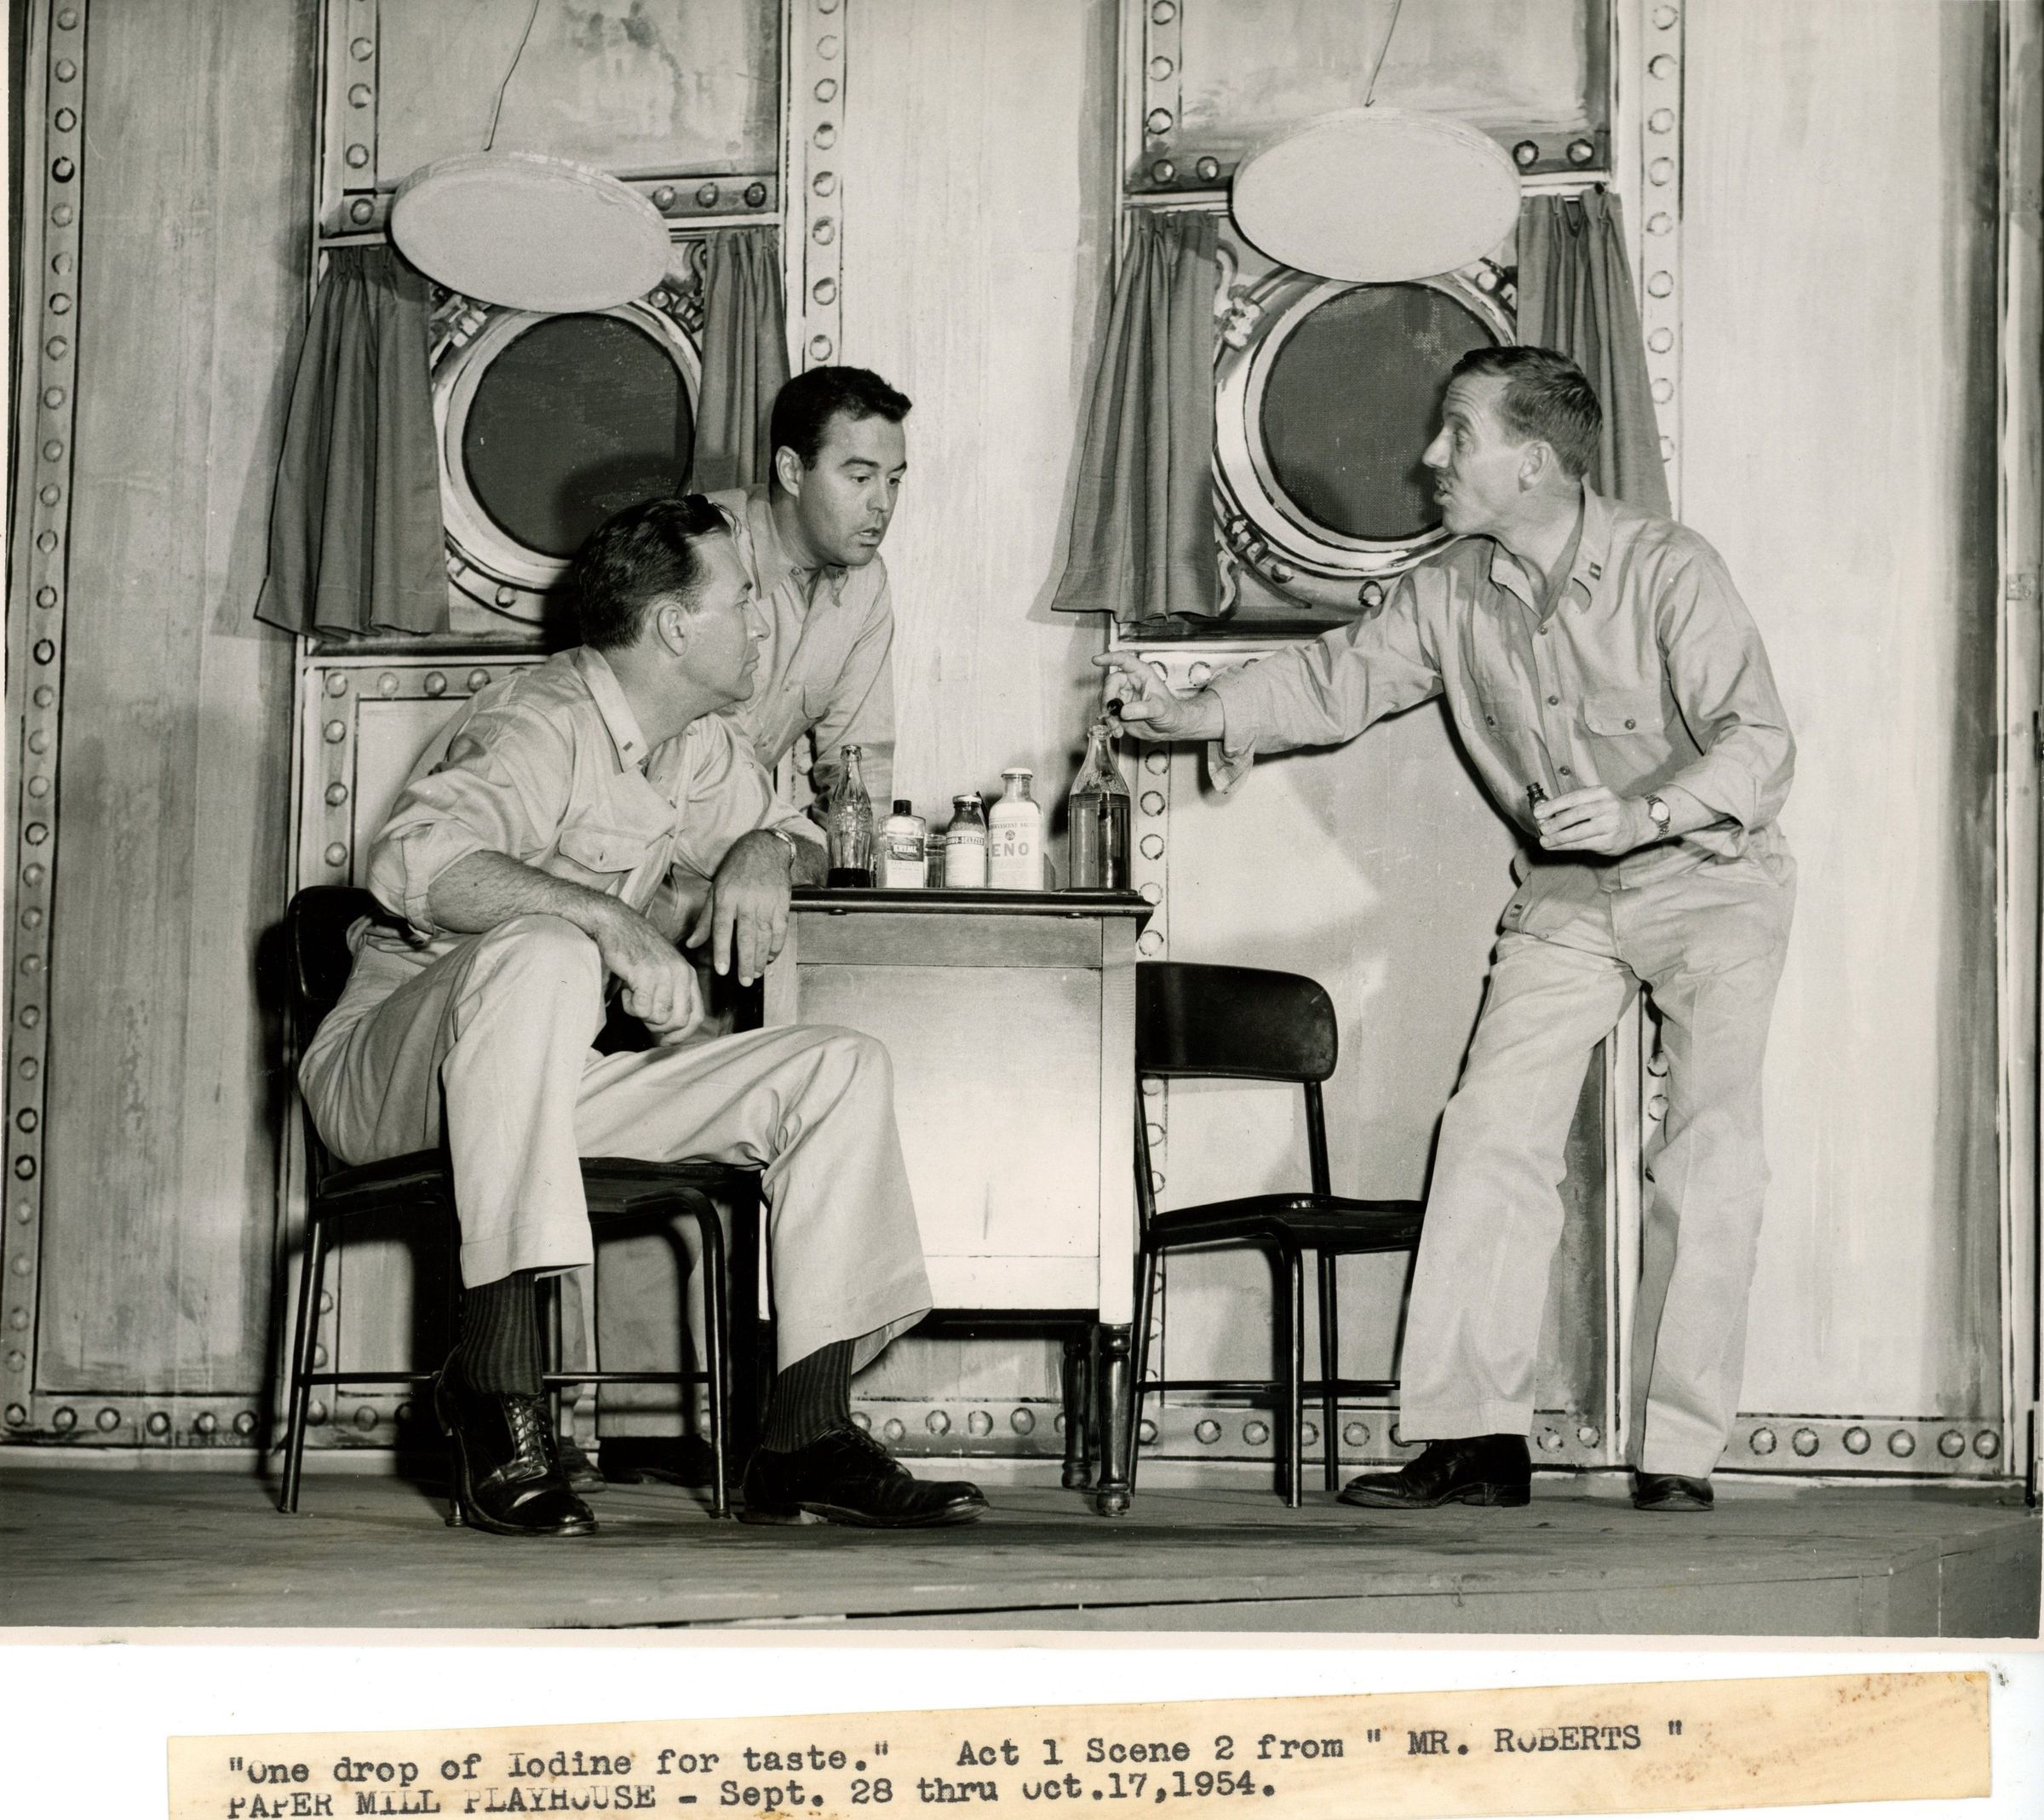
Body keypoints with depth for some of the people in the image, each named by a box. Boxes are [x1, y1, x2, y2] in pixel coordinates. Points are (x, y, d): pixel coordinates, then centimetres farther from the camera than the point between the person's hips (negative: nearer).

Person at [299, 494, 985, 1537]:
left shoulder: (696, 745, 9)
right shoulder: (542, 726, -19)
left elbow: (779, 833, 29)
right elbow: (413, 861, -37)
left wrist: (766, 854, 3)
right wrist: (612, 919, -44)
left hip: (550, 1080, 8)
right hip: (385, 1081, -8)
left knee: (843, 1072, -4)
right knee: (541, 952, -41)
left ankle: (808, 1441, -11)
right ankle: (495, 1384, -39)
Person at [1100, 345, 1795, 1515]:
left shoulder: (1670, 573, -20)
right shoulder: (1452, 595, -3)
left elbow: (1759, 743, -25)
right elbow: (1336, 679, 11)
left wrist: (1642, 813, -40)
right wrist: (1192, 715, 2)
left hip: (1710, 880, -5)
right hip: (1566, 897, 5)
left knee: (1710, 1152, -16)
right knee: (1489, 1131, -7)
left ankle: (1682, 1452, -12)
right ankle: (1476, 1439, -4)